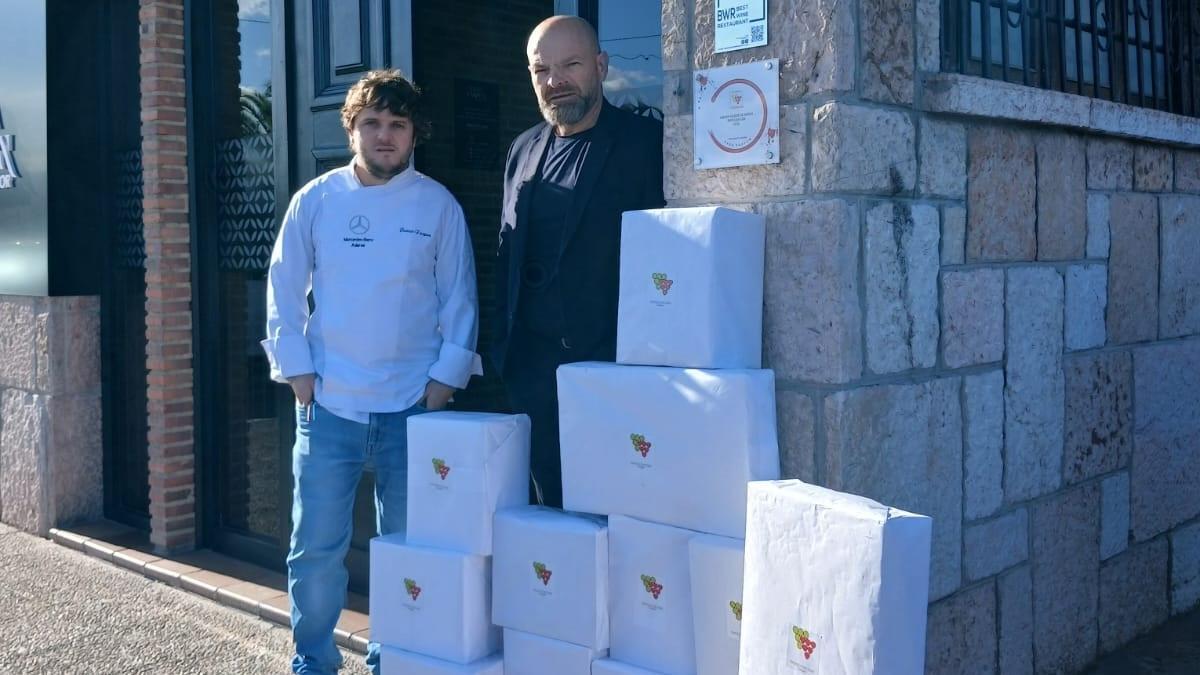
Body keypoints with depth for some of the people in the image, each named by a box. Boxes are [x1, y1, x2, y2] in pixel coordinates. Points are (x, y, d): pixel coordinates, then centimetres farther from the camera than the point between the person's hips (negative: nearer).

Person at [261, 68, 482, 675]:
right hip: (328, 402, 1)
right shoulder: (316, 200, 3)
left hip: (413, 404, 0)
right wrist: (297, 369, -1)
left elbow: (459, 299, 3)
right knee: (316, 547, 4)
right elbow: (284, 291, 7)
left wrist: (446, 376, -3)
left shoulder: (438, 205, 1)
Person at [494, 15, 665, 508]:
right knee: (548, 504, 12)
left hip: (609, 363, -5)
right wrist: (504, 346, 12)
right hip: (531, 365, 5)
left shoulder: (647, 143, -6)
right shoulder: (524, 150, 13)